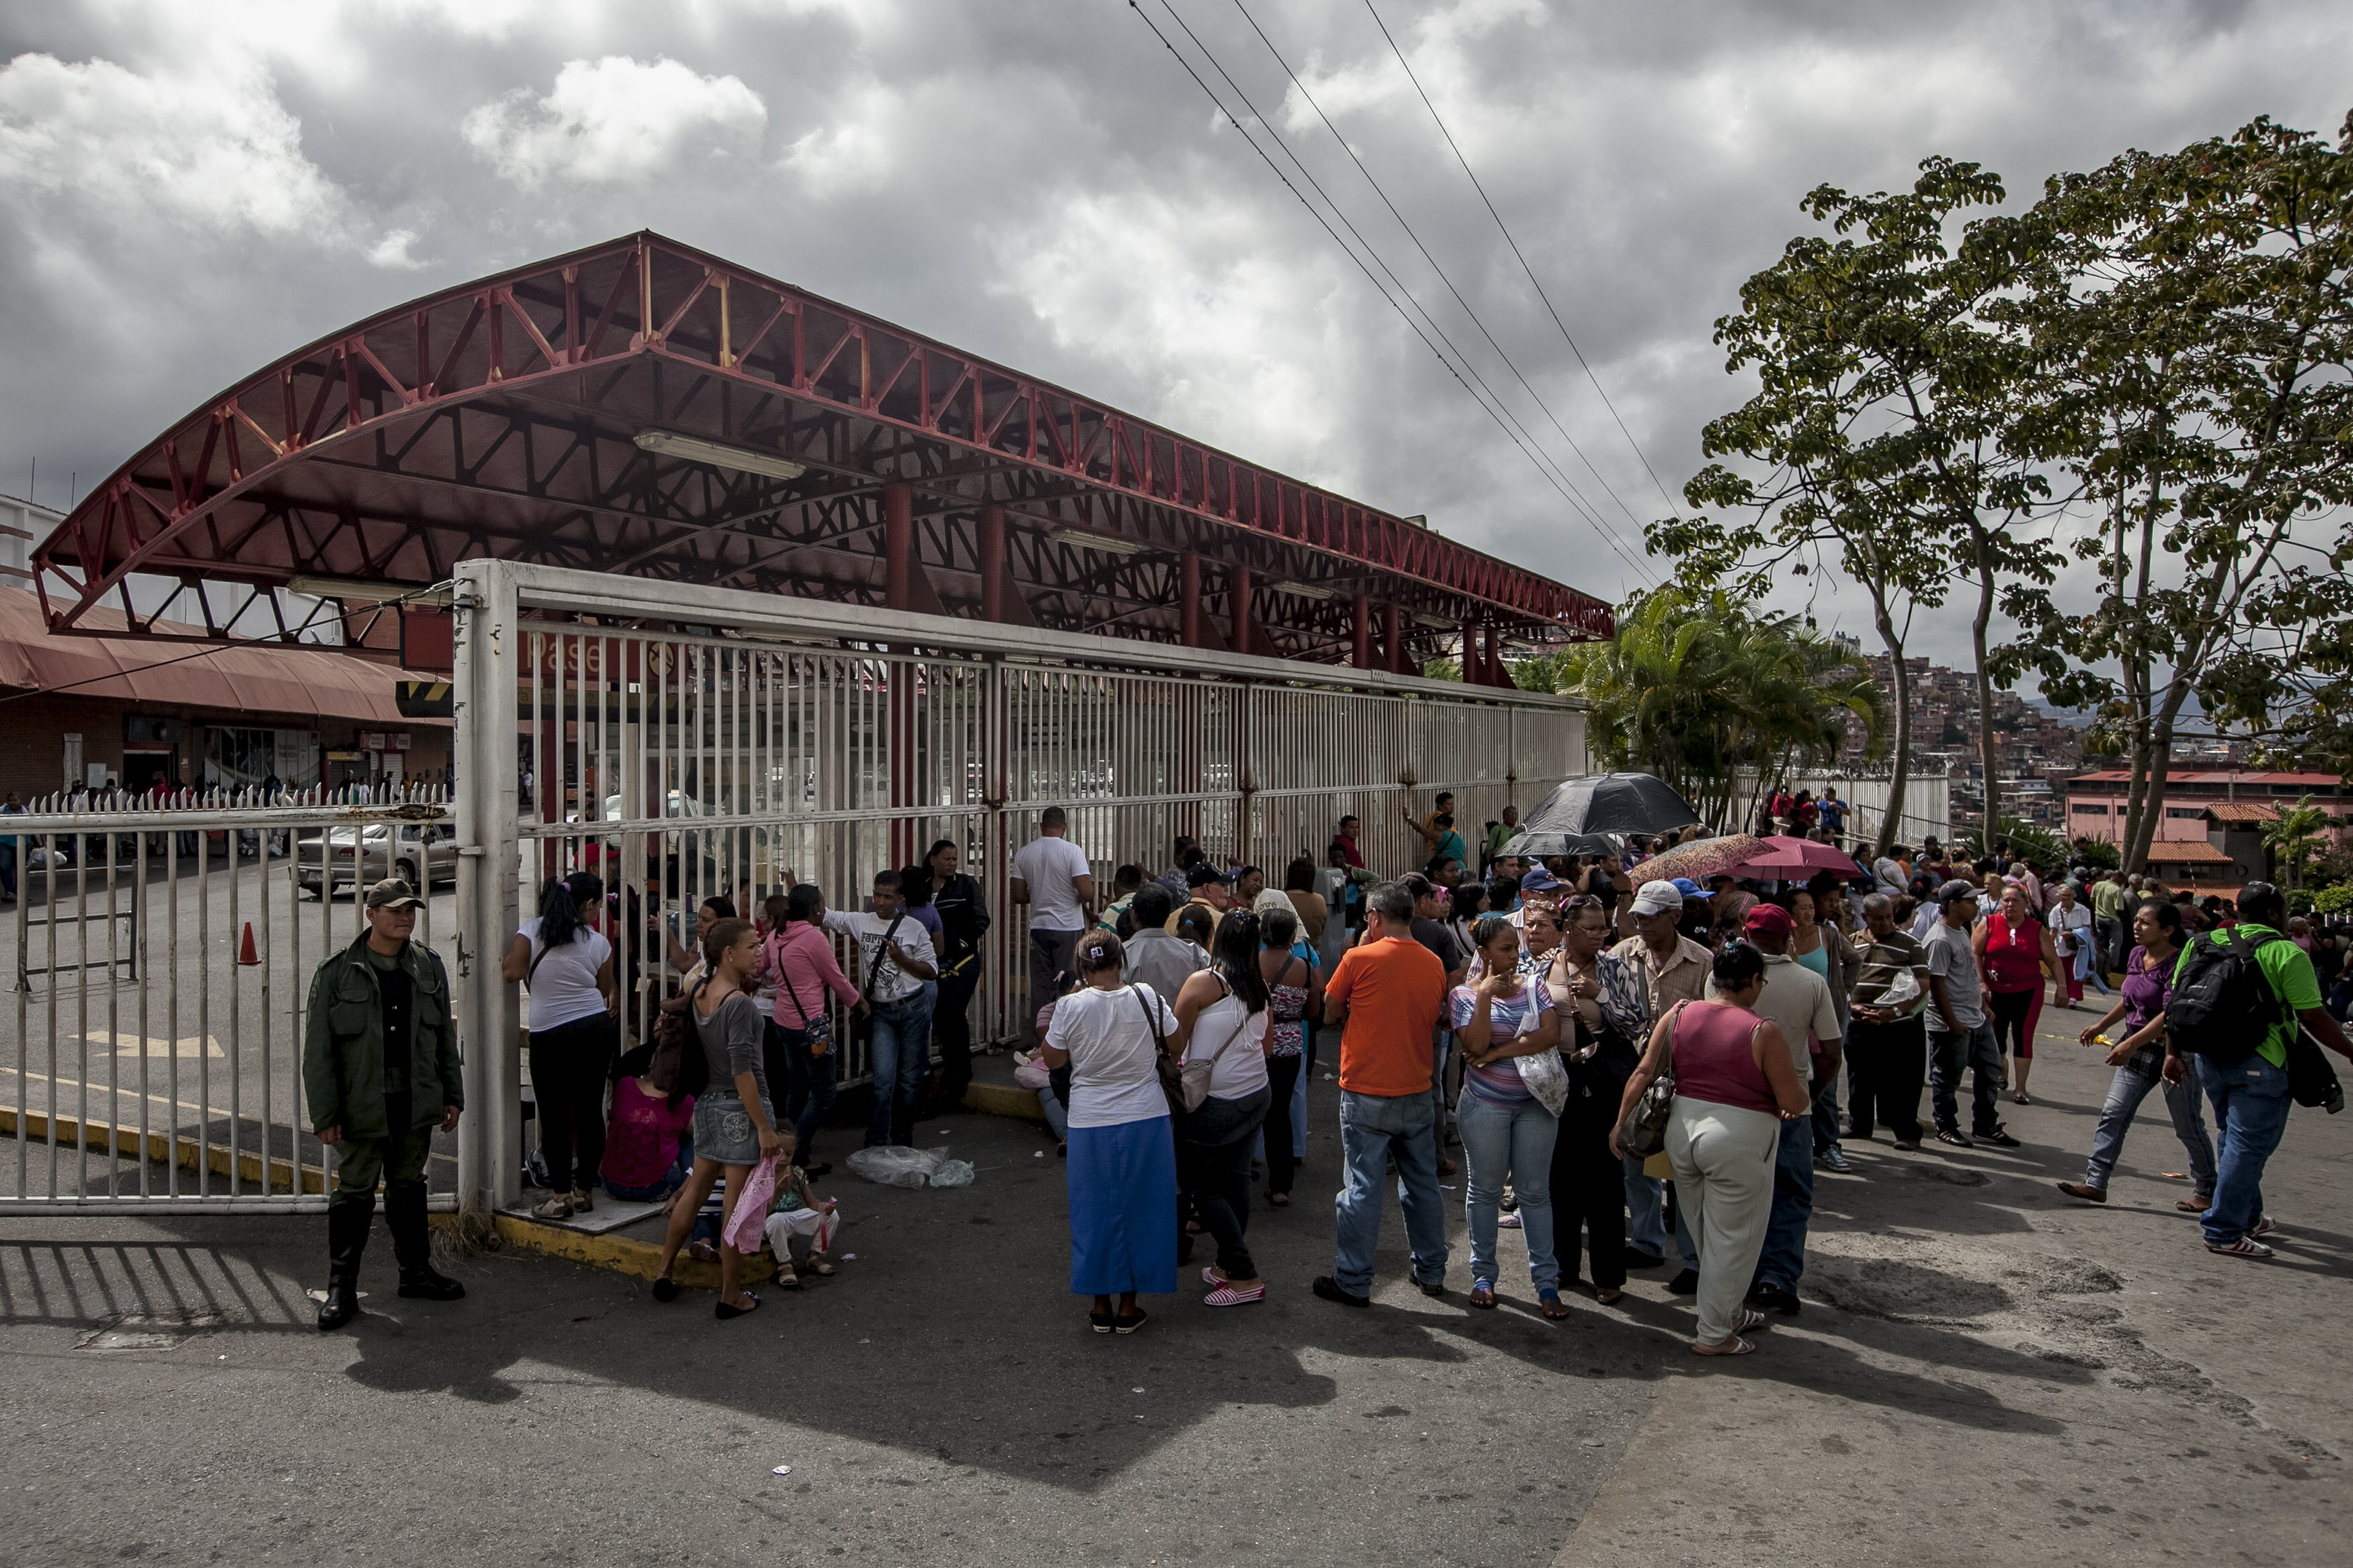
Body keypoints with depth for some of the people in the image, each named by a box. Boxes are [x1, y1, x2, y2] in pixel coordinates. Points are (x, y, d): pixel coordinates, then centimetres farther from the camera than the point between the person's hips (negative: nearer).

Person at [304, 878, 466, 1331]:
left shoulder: (429, 966, 6)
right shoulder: (337, 972, -7)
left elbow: (444, 1035, 12)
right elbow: (318, 1049, -6)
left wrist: (452, 1096, 10)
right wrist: (324, 1114, -10)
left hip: (416, 1105, 4)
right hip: (361, 1107, -4)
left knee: (409, 1187, 15)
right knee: (354, 1193, 3)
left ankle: (416, 1270, 28)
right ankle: (341, 1289, 15)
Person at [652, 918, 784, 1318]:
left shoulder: (699, 994, 3)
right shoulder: (739, 1003, -21)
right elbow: (742, 1071, -23)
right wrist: (764, 1127, -20)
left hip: (708, 1103, 8)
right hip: (740, 1109, -8)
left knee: (695, 1188, 21)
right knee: (737, 1203, 1)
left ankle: (664, 1270, 32)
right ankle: (731, 1296, 10)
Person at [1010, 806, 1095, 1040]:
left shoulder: (1023, 853, 2)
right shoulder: (1072, 851, -12)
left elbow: (1018, 896, 4)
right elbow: (1087, 893, -18)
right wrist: (1089, 905, 4)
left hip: (1039, 927, 4)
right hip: (1069, 928, -4)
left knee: (1040, 986, 9)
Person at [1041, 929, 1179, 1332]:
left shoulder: (1069, 1007, -11)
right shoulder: (1147, 998, -9)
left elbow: (1053, 1060, 1)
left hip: (1090, 1124, 0)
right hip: (1146, 1120, 1)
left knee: (1095, 1211, 12)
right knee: (1137, 1208, 11)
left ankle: (1101, 1307, 19)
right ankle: (1129, 1307, 18)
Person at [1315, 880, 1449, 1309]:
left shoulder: (1360, 958, -13)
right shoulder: (1434, 964, 2)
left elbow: (1331, 1013, -1)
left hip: (1367, 1094, -5)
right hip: (1418, 1093, 5)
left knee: (1363, 1188, 2)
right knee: (1422, 1184, 17)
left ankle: (1353, 1283, 8)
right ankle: (1432, 1273, 27)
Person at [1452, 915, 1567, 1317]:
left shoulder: (1534, 988, 4)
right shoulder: (1464, 994, -3)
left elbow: (1552, 1034, -12)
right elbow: (1476, 1046, -17)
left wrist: (1498, 1053, -16)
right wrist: (1485, 994, -19)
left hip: (1535, 1103, 2)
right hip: (1486, 1105, -2)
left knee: (1535, 1192, 6)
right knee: (1485, 1190, 8)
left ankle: (1546, 1281, 13)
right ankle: (1483, 1276, 21)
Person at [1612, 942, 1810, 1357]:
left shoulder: (1679, 1014, -1)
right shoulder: (1763, 1032, -14)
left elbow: (1643, 1072, 0)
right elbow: (1795, 1103, -11)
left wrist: (1621, 1124, 8)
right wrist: (1803, 1100, 12)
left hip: (1683, 1131, 6)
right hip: (1739, 1139, -5)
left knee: (1705, 1232, 21)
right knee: (1731, 1238, 9)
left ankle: (1727, 1312, 39)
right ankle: (1714, 1335, 18)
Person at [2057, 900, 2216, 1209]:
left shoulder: (2179, 963, -19)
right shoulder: (2136, 956, 5)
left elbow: (2170, 1015, -27)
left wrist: (2131, 1044, -32)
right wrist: (2101, 1026, 22)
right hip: (2138, 1048, 8)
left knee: (2188, 1126, 6)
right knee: (2112, 1114, 1)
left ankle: (2206, 1192, 24)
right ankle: (2095, 1183, 2)